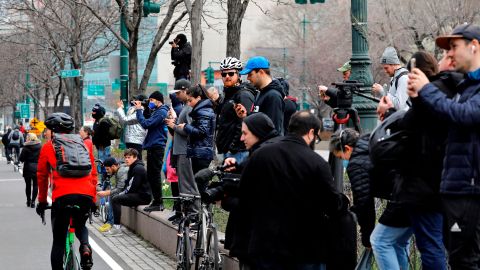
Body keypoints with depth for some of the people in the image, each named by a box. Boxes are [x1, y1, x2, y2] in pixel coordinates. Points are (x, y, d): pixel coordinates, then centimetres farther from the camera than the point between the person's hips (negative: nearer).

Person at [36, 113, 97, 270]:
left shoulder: (48, 147, 14)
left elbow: (42, 177, 18)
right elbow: (93, 173, 20)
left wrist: (42, 201, 30)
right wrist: (93, 199, 27)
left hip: (62, 196, -3)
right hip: (86, 195, 3)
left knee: (58, 242, 9)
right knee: (80, 226, 29)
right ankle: (85, 247, -1)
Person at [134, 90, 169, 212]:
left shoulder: (161, 112, -13)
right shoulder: (157, 111, 20)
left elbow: (146, 124, -19)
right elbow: (147, 123, 19)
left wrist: (139, 110, -12)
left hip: (157, 147, -11)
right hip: (152, 146, 11)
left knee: (155, 175, -7)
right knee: (151, 175, 13)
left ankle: (158, 203, -4)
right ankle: (156, 201, 19)